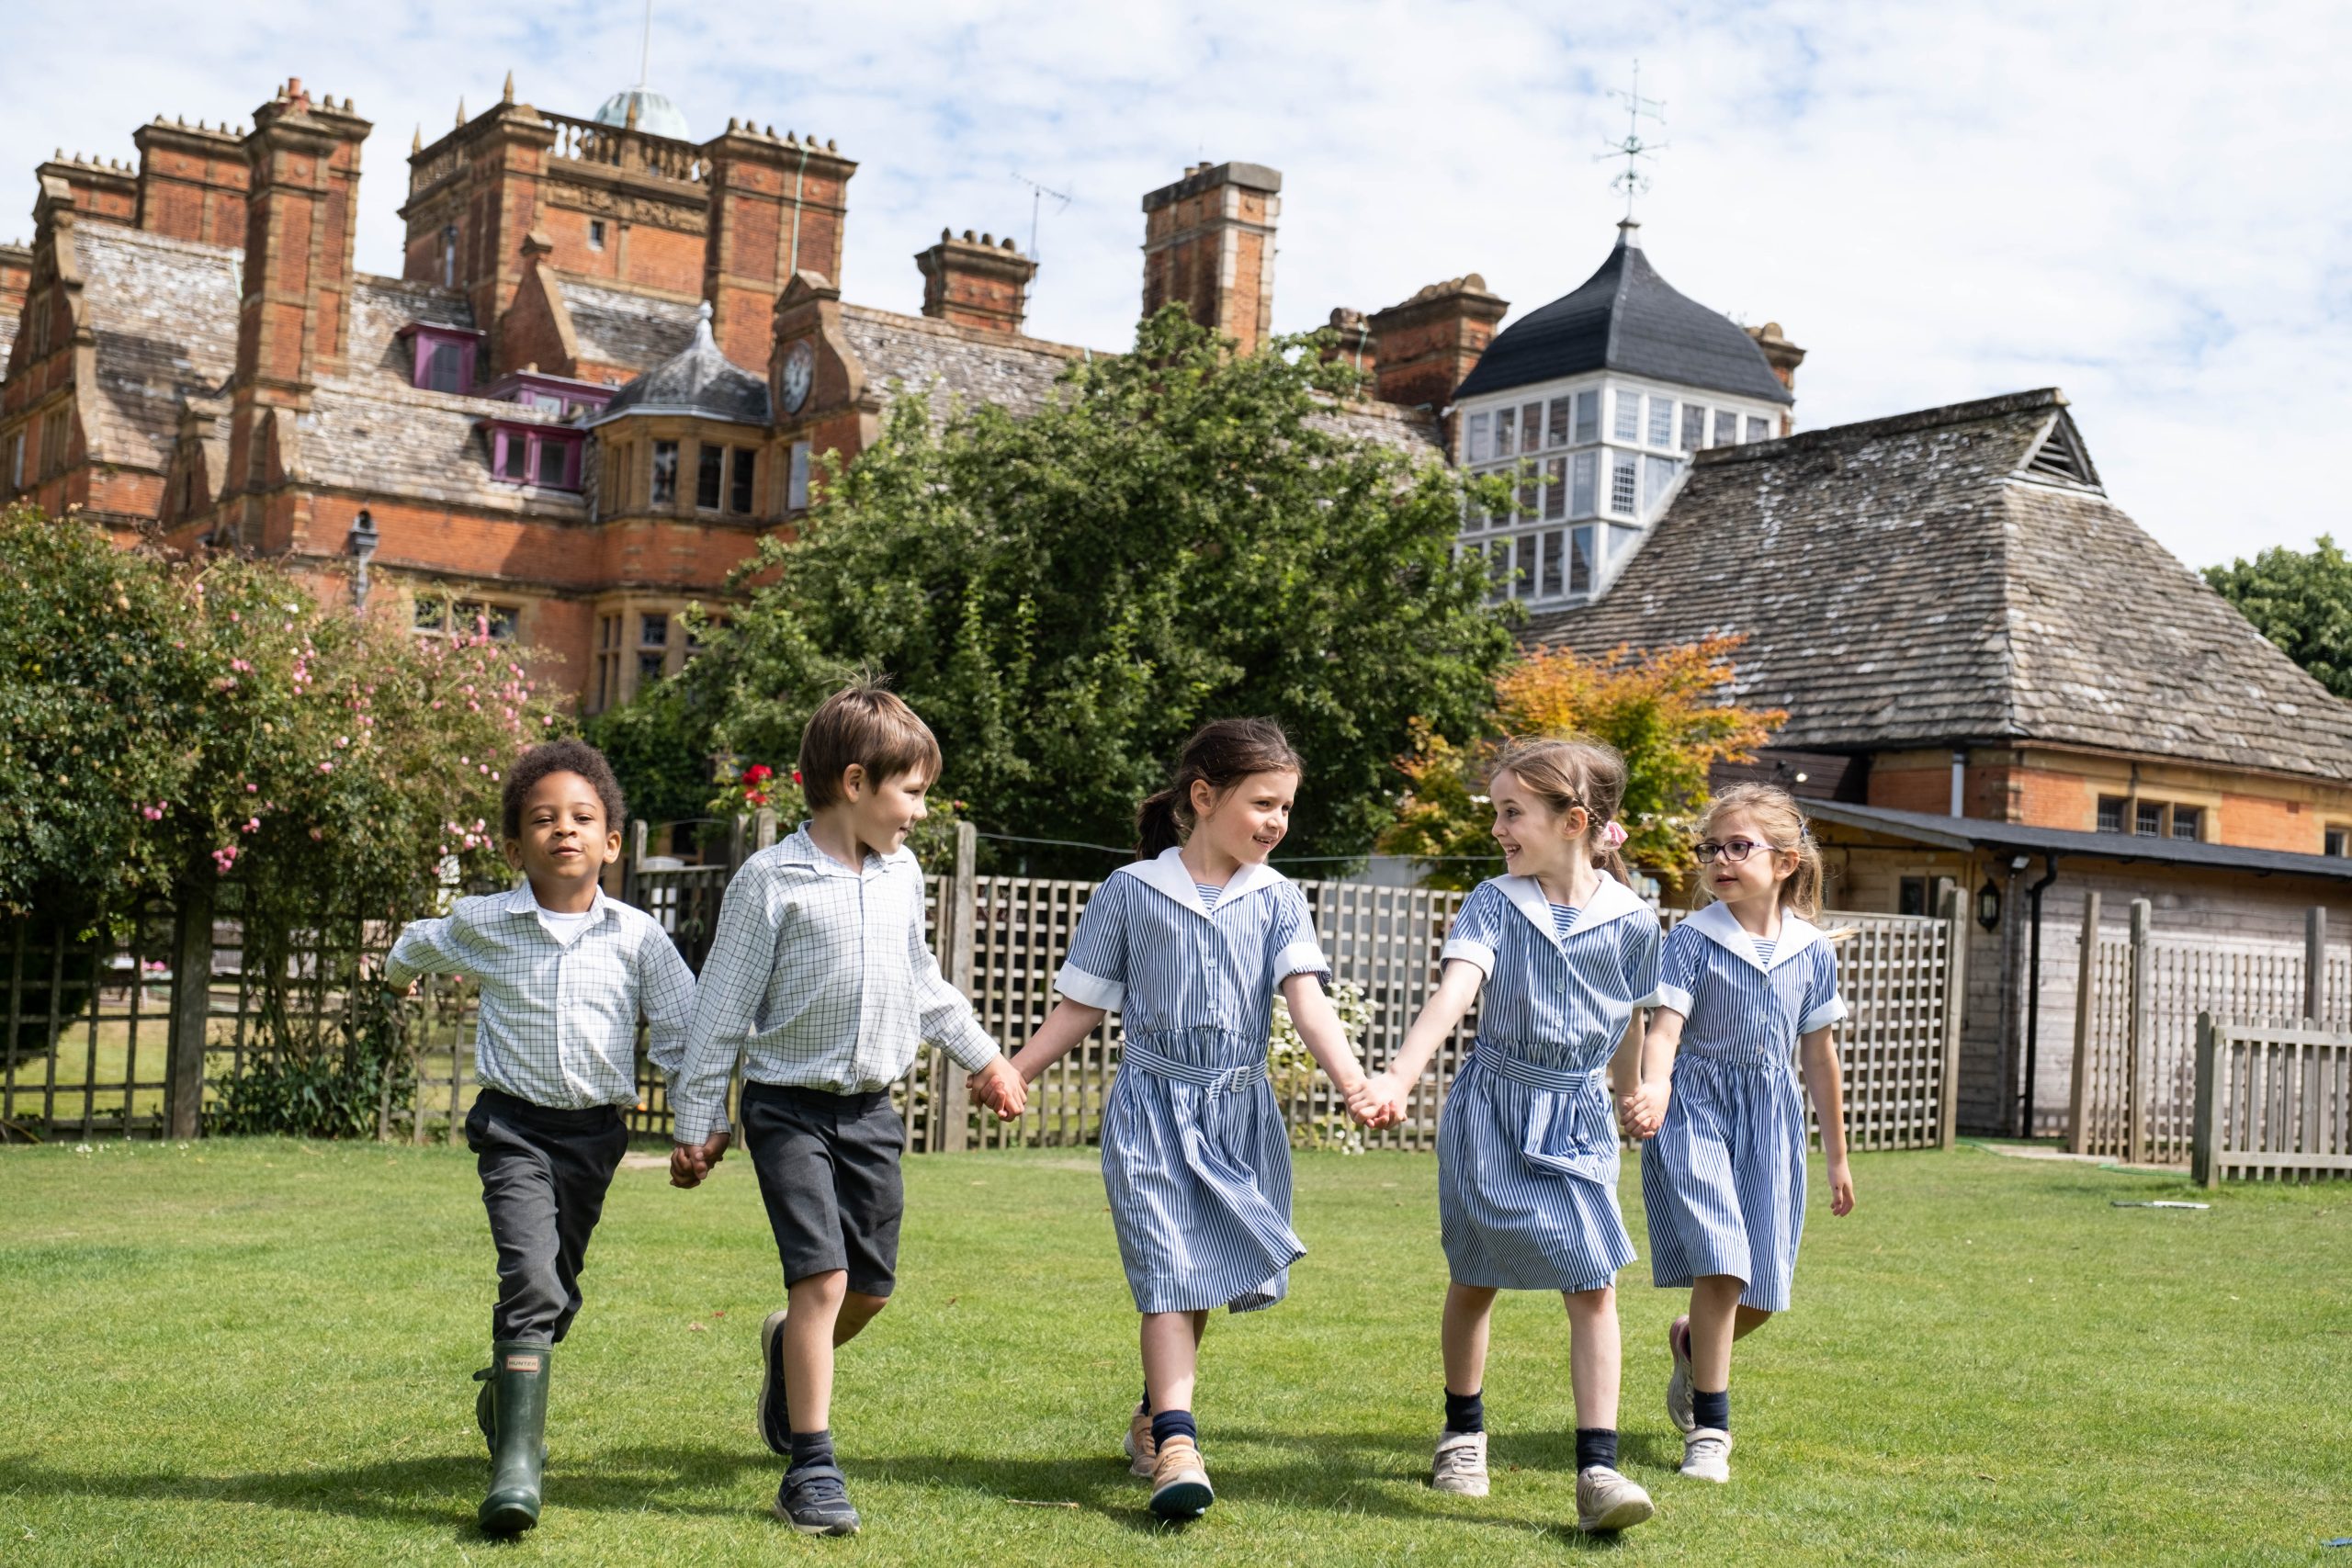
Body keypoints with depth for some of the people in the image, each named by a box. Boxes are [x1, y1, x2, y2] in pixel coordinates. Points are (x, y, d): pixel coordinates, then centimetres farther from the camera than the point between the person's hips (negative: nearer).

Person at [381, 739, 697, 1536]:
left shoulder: (638, 936, -3)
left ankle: (504, 1398, 43)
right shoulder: (483, 925, -3)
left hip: (596, 1131, 3)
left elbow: (683, 1030, 3)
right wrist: (400, 973, 41)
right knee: (531, 1280, -19)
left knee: (558, 1290, 14)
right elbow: (418, 945, 20)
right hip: (515, 1125, -2)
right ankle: (517, 1466, -19)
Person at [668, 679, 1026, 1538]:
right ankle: (811, 1468, -3)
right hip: (791, 1106, -6)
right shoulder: (770, 880, -11)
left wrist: (983, 1057, 27)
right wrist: (698, 1124, -6)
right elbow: (723, 1006, -7)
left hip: (872, 1110, 6)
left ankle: (791, 1353, 41)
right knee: (821, 1277, -14)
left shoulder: (902, 875, 7)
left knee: (872, 1285, 9)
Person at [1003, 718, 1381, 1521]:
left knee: (1201, 1274, 11)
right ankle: (1177, 1446, -16)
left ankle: (1153, 1416, 32)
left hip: (1238, 1113, 3)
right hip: (1151, 1104, -2)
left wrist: (1351, 1079, -26)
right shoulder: (1131, 890, -2)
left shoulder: (1277, 899, 3)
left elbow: (1306, 996, -10)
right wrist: (1012, 1073, -1)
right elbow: (1081, 1004, 5)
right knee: (1168, 1269, -12)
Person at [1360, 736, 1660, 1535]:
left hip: (1579, 1117, 1)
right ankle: (1463, 1433, 33)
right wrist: (1399, 1075, -42)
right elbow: (1453, 993, -27)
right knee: (1475, 1280, 13)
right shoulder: (1492, 905, -11)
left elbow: (1630, 1025, 10)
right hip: (1491, 1110, 0)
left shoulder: (1632, 921, -7)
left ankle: (1597, 1469, -5)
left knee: (1593, 1285, -8)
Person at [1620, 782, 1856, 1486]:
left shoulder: (1812, 950, 3)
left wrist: (1837, 1156, 17)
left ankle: (1691, 1343, 39)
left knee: (1763, 1290, 5)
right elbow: (1664, 1029, -17)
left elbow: (1819, 1054, 11)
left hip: (1771, 1120, 4)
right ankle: (1709, 1430, 0)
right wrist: (1654, 1091, -39)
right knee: (1721, 1265, -15)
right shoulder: (1693, 940, -7)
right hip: (1696, 1110, -4)